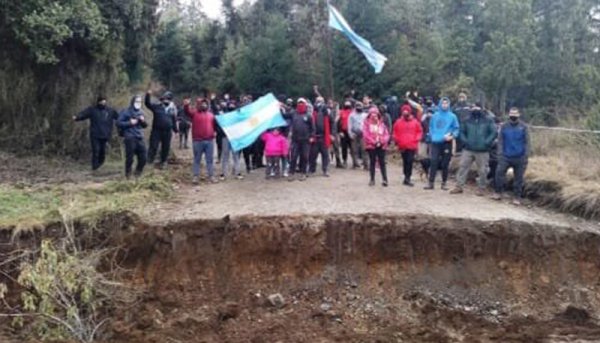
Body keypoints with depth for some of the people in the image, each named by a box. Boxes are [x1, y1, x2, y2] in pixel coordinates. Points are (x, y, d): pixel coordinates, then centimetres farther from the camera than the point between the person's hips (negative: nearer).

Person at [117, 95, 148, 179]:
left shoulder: (140, 112, 16)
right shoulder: (126, 112, -2)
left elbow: (145, 125, 20)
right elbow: (118, 123, -7)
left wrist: (143, 121, -2)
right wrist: (130, 123, -15)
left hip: (140, 138, 6)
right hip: (130, 138, -6)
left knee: (143, 158, 4)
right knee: (130, 158, -5)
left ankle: (137, 174, 22)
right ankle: (128, 175, 9)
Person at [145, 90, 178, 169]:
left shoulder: (173, 109, 8)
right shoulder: (157, 106, 0)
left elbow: (174, 121, 15)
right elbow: (148, 103, -11)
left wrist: (175, 130, 17)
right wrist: (148, 95, -26)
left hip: (167, 132, 3)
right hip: (156, 131, -3)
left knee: (165, 148, 10)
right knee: (153, 146, -4)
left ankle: (163, 162, 23)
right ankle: (149, 160, 0)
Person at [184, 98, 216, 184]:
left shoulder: (211, 115, 15)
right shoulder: (194, 113, -1)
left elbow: (215, 124, 24)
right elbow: (187, 111, -22)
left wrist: (215, 132, 7)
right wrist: (186, 105, -43)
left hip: (209, 140, 4)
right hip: (197, 141, -4)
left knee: (210, 159, 8)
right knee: (197, 159, 4)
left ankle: (211, 176, 14)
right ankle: (196, 176, 10)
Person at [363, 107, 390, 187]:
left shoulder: (382, 123, 7)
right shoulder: (366, 123, 0)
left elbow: (386, 134, 3)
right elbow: (366, 135, -9)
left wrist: (381, 141, -13)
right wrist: (374, 142, -14)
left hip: (381, 145, 1)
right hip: (371, 145, -1)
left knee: (382, 162, 1)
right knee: (372, 162, 6)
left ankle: (385, 179, 2)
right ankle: (372, 179, 13)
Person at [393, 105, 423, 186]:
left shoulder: (415, 122, 1)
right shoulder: (398, 122, 3)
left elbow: (420, 131, 6)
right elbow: (395, 132, 12)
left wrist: (417, 139, -5)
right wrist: (397, 140, 2)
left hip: (412, 146, -2)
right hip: (402, 146, 2)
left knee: (410, 161, -10)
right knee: (405, 162, 10)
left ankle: (407, 178, -9)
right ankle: (407, 178, 19)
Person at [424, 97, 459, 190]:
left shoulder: (452, 116, 1)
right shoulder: (435, 115, 10)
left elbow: (456, 128, 1)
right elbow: (431, 127, 17)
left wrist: (452, 136, -15)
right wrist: (432, 136, 3)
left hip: (446, 142, -2)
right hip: (435, 142, 2)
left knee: (445, 164, 4)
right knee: (434, 162, -4)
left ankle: (444, 183, 13)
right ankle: (431, 182, -2)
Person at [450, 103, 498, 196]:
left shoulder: (488, 120, 0)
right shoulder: (467, 120, 9)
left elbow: (494, 132, -4)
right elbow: (462, 132, 15)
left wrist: (487, 143, -12)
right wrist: (464, 141, -1)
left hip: (482, 151, -2)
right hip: (468, 150, 3)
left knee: (482, 170, 4)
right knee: (463, 167, 0)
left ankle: (481, 188, 17)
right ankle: (459, 186, 8)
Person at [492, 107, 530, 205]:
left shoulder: (523, 127, -1)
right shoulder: (504, 126, 3)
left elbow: (527, 142, 0)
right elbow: (500, 141, 5)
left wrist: (526, 156, -6)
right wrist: (500, 154, -4)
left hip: (519, 157, -1)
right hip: (506, 156, 1)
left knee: (519, 177, 4)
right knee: (499, 172, -14)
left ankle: (517, 197, 14)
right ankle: (498, 192, 1)